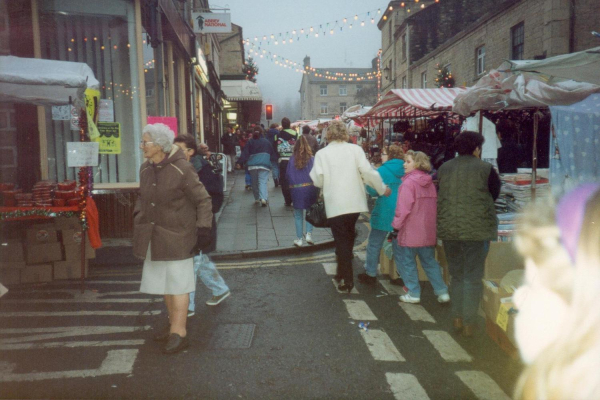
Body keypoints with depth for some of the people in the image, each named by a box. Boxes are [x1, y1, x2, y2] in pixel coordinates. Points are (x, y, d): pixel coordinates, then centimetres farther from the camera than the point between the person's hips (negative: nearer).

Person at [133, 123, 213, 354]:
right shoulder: (145, 169, 5)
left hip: (177, 236, -7)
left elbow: (203, 201, -12)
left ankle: (179, 333, 3)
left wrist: (203, 231, -16)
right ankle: (174, 325, 29)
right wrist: (138, 219, 15)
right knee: (164, 282, 15)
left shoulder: (182, 170, -16)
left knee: (177, 283, -3)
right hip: (154, 237, 7)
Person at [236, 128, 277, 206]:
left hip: (252, 165, 1)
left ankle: (257, 198, 21)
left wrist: (240, 162, -1)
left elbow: (245, 154, 2)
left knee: (254, 182, 16)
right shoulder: (266, 142, 11)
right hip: (264, 164, -1)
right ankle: (263, 198, -27)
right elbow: (272, 152, 18)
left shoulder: (250, 142, 9)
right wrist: (274, 159, 35)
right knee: (263, 182, -8)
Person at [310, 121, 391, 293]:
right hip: (354, 202, 2)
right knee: (348, 238, 20)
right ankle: (343, 272, 32)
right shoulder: (355, 149, -3)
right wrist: (383, 189, 4)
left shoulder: (322, 154, -4)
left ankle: (348, 280, 6)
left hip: (335, 204, -2)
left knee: (342, 241, 6)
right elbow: (368, 172, -9)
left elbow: (318, 180, -7)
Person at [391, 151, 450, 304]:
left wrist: (396, 225, -9)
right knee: (429, 261, 16)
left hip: (410, 232, -7)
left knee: (407, 262, 7)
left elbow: (403, 208, -18)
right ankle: (442, 291, 13)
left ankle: (414, 293, 10)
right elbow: (435, 206, 13)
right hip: (428, 232, 7)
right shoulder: (430, 183, 8)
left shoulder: (408, 182, -14)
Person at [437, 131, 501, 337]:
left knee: (456, 275, 17)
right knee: (473, 277, 5)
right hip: (477, 228, -4)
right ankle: (469, 323, 7)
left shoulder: (444, 168, 5)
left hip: (448, 228, 4)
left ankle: (457, 319, 20)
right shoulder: (485, 169, -6)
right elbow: (494, 194, 2)